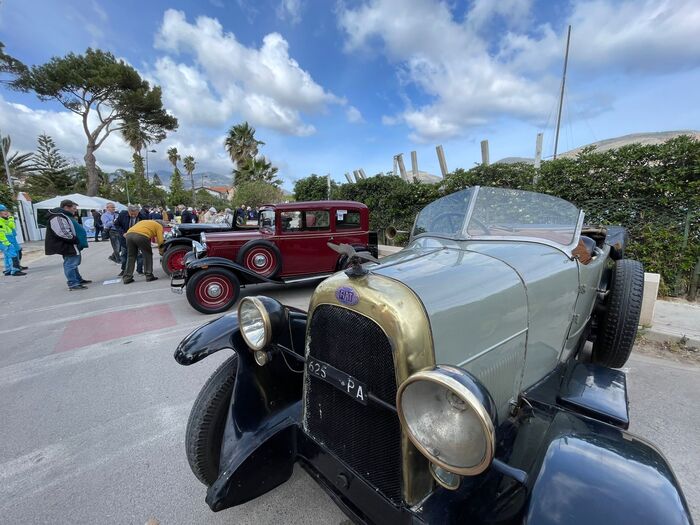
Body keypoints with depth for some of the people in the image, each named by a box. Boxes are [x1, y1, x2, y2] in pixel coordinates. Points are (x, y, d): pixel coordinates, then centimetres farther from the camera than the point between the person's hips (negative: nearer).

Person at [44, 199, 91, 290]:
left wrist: (79, 242, 16)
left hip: (72, 245, 11)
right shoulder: (58, 217, -18)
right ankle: (73, 284, -4)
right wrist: (75, 240, -19)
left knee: (74, 263, 20)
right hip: (67, 245, -11)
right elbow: (63, 233, -27)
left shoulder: (65, 216, 16)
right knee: (70, 264, -7)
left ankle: (78, 280, 31)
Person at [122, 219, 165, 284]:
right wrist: (160, 248, 26)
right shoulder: (159, 226, 20)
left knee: (131, 257, 17)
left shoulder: (144, 221, 38)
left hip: (129, 234, 6)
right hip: (141, 236, -6)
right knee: (148, 255, 13)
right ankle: (149, 276, 11)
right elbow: (160, 240, 10)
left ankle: (127, 278, 17)